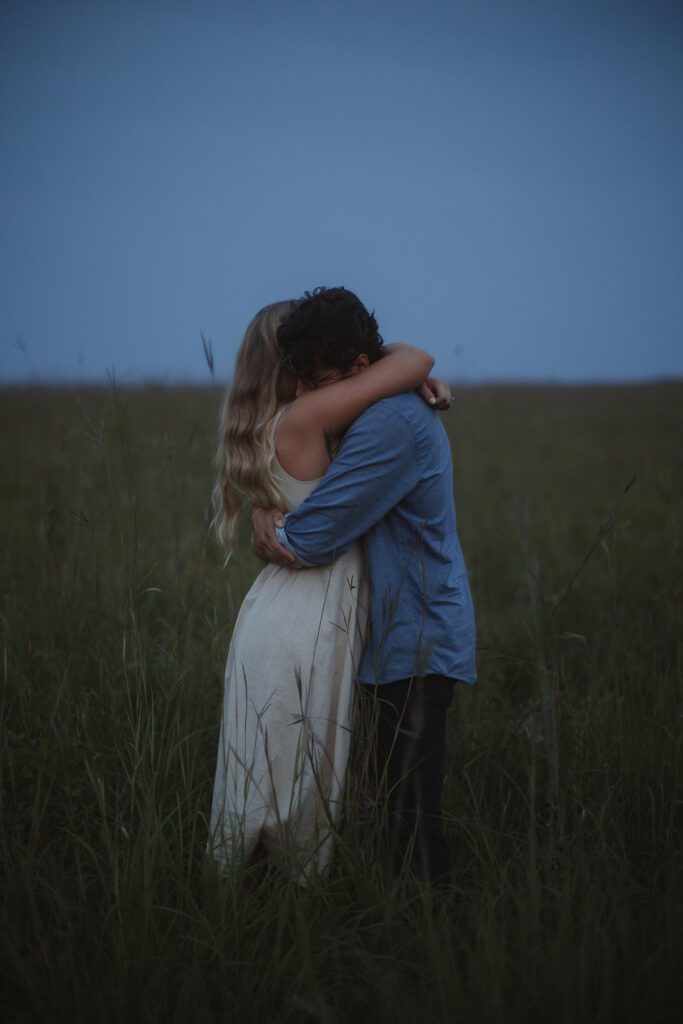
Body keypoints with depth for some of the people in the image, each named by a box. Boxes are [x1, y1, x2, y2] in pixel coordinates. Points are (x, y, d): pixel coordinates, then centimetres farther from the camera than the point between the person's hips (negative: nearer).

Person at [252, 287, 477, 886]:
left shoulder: (389, 423, -21)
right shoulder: (407, 408, 13)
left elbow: (311, 541, -22)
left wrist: (271, 537, -2)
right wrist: (266, 509, 6)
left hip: (414, 645, -10)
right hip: (412, 638, 10)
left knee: (412, 814, -5)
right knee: (402, 798, 16)